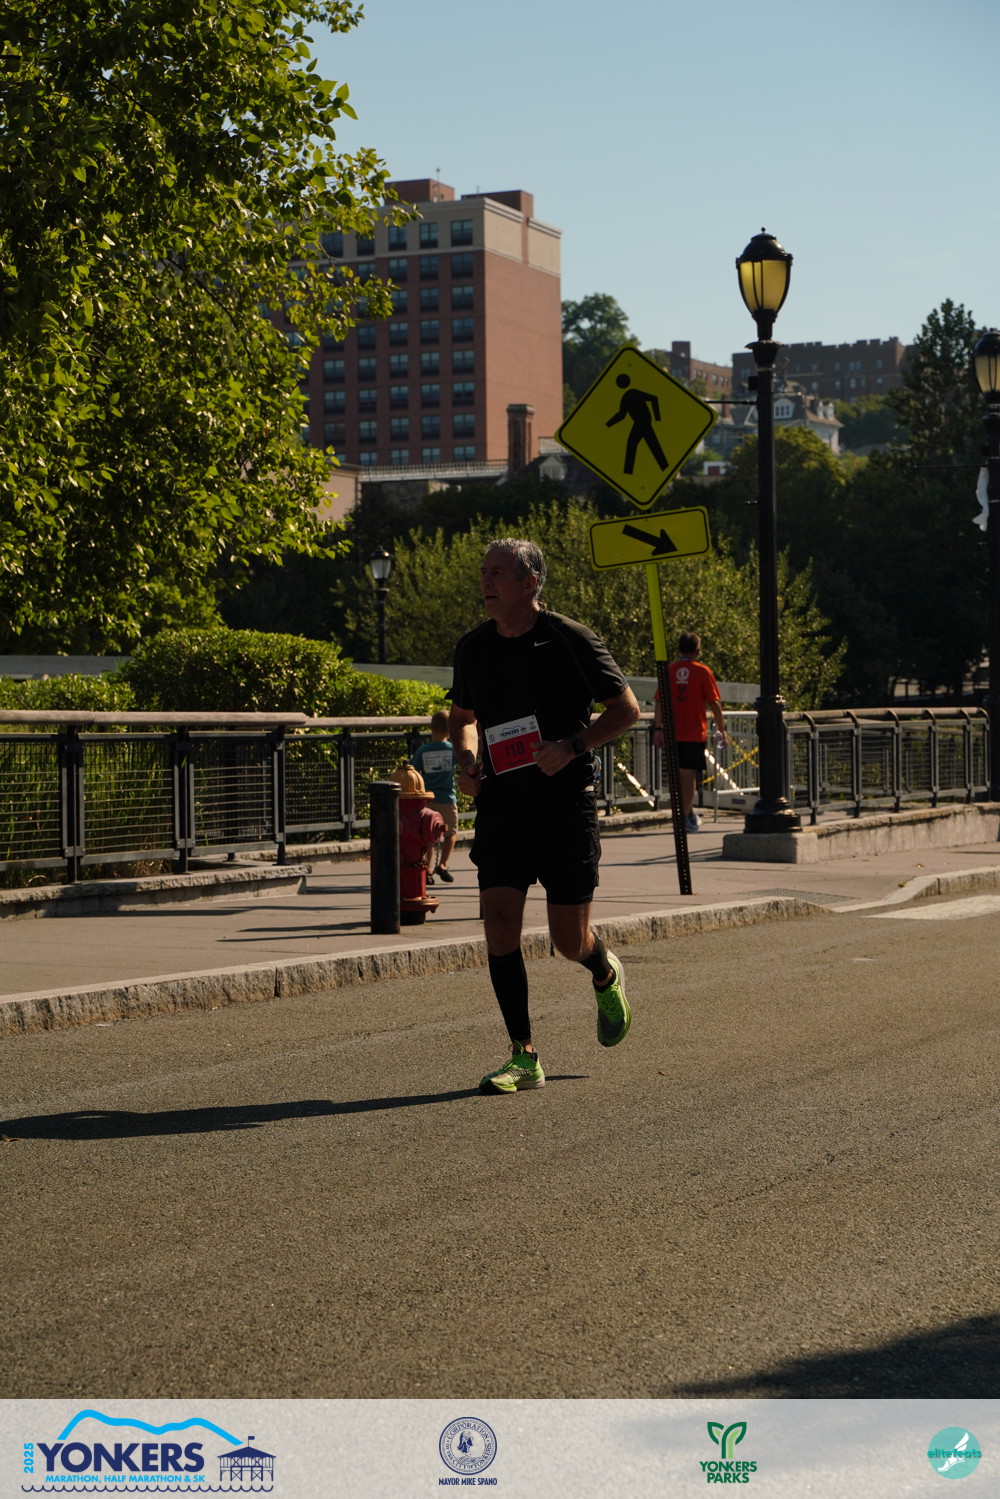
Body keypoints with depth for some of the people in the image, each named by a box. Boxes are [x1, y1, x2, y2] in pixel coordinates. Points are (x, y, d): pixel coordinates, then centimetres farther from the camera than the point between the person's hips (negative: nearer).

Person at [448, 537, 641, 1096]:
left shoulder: (571, 640, -8)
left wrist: (572, 747, -17)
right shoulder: (473, 647, 5)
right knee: (500, 926, -9)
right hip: (501, 804, 4)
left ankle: (606, 976, 38)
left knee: (570, 940, 1)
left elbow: (627, 708, -2)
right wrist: (468, 756, 1)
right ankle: (525, 1056, -1)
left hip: (567, 803, -4)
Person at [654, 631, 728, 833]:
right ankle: (685, 817, -5)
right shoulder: (702, 671, -3)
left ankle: (689, 813, 23)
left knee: (679, 774, 14)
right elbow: (714, 703, -4)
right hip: (695, 732, -3)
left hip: (673, 732, 3)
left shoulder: (669, 670, 5)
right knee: (689, 774, -1)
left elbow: (659, 701, 1)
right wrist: (722, 729, 3)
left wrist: (658, 728, 3)